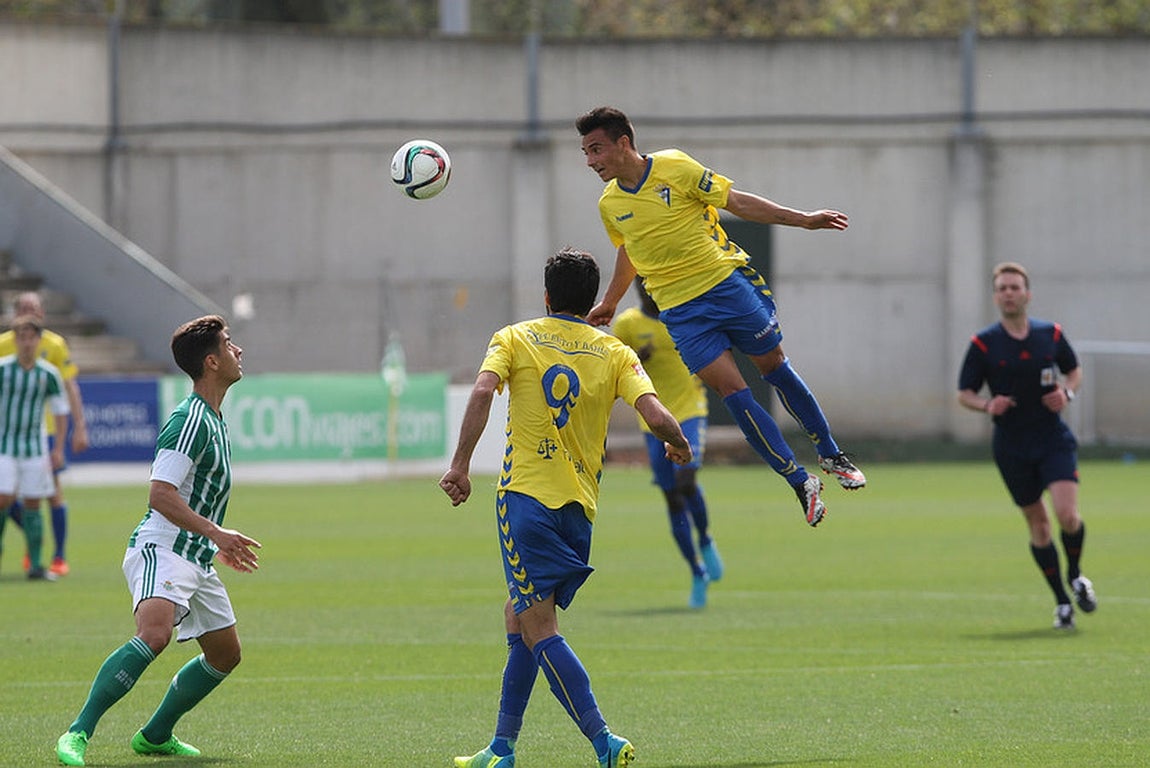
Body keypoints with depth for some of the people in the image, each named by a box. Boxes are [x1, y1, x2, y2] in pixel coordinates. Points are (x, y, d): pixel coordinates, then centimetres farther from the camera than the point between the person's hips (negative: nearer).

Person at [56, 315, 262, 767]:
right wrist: (217, 534, -24)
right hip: (161, 550, -10)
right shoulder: (191, 420, -15)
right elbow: (160, 493, -23)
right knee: (154, 633, -32)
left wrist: (218, 545, 31)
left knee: (225, 653, 16)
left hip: (194, 559, 10)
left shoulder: (214, 419, 18)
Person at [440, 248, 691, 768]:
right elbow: (656, 417, -4)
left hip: (525, 495, -4)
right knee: (518, 617, 18)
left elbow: (483, 391, -14)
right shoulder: (615, 354, 9)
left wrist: (460, 465, -15)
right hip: (579, 509, 4)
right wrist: (680, 447, 17)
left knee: (538, 628, -8)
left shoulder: (515, 340, 5)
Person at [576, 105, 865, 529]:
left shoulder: (675, 167, -11)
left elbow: (737, 202, -5)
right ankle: (801, 483, -2)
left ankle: (830, 454, 26)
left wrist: (803, 220, -9)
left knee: (774, 368, 6)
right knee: (732, 391, -9)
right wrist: (608, 303, 30)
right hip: (680, 311, 2)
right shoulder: (609, 204, 2)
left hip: (727, 283, -2)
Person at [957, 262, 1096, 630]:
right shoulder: (983, 344, -3)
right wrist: (987, 405, -17)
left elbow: (1074, 371, 18)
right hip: (1012, 445, 0)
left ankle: (1075, 575, 14)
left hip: (1054, 438, 0)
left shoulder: (1051, 335, 2)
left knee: (1067, 514, -16)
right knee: (1038, 524, 4)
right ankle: (1062, 602, 17)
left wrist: (1067, 392, -4)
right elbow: (964, 393, 4)